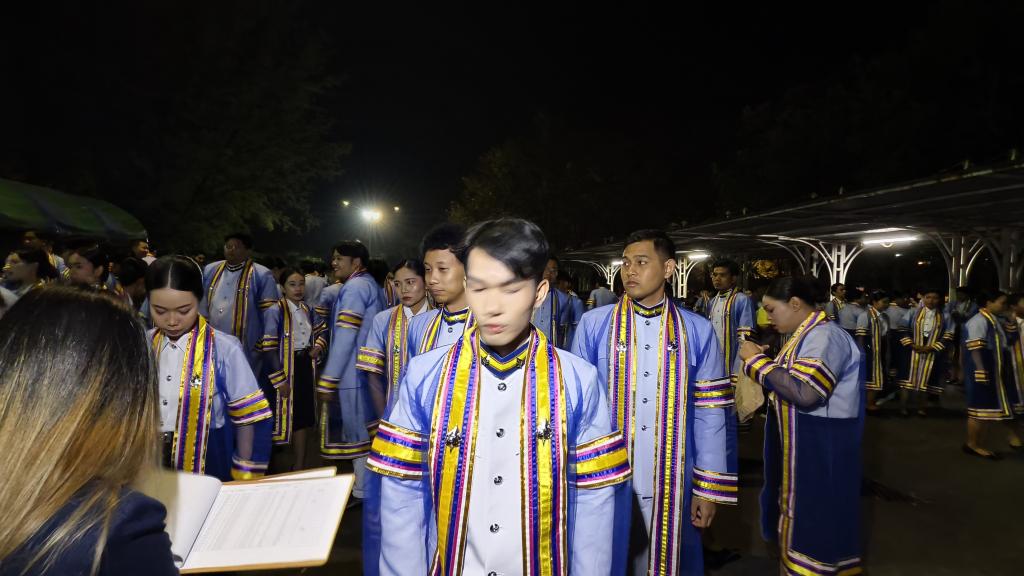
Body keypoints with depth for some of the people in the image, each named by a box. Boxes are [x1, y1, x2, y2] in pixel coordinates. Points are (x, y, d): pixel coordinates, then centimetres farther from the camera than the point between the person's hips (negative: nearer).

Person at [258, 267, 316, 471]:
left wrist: (311, 367, 13)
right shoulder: (275, 311, -13)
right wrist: (280, 380, -18)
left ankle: (299, 466, 25)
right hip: (283, 368, -7)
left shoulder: (306, 310, 9)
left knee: (302, 419, 13)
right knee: (282, 419, 1)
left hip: (305, 368, 7)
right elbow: (268, 348, -17)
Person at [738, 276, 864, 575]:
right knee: (800, 514, 18)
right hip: (802, 442, 10)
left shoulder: (825, 336, -19)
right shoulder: (807, 334, 12)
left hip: (820, 446, -10)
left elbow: (806, 392, -30)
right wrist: (761, 362, 2)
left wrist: (758, 361, -22)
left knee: (813, 519, 2)